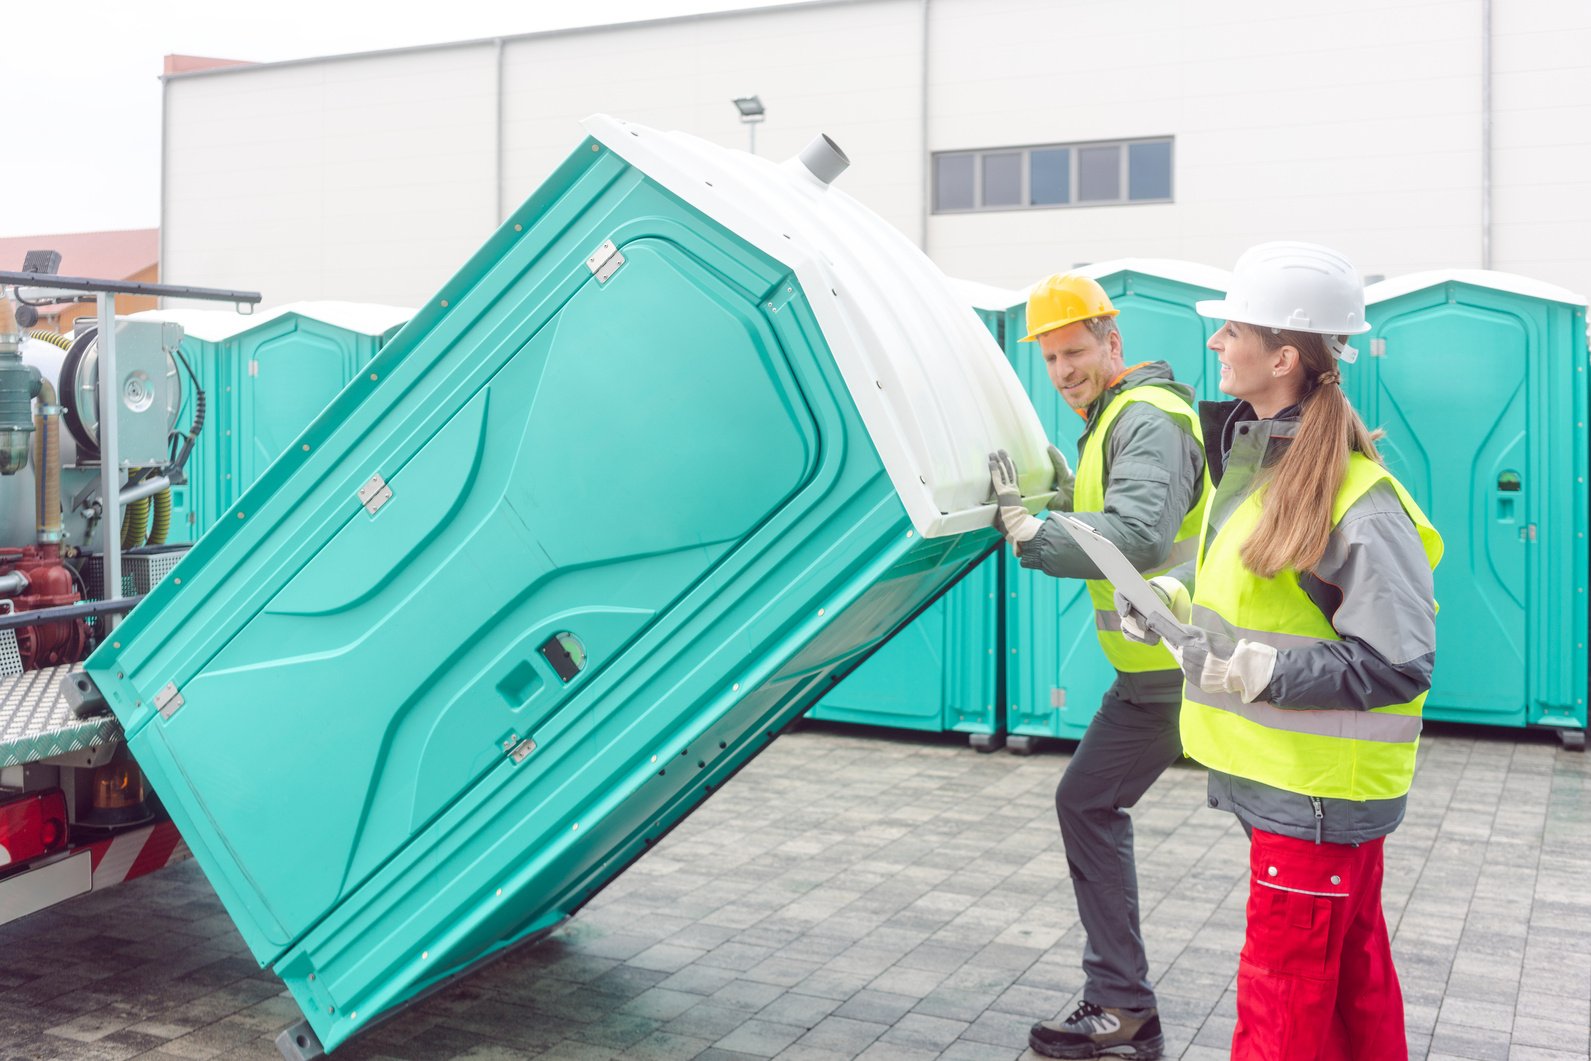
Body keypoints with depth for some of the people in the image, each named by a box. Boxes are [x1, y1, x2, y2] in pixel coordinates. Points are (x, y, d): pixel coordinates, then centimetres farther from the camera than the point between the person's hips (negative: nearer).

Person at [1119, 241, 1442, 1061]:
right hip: (1279, 771, 9)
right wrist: (1175, 595, 5)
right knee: (1351, 974, 22)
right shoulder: (1253, 453, 6)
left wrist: (1253, 669, -25)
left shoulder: (1360, 501, -22)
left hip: (1319, 790, -9)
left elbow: (1397, 666, -22)